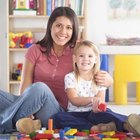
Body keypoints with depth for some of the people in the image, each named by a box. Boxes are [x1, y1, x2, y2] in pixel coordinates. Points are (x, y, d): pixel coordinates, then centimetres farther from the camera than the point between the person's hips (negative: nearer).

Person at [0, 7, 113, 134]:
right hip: (33, 108, 1)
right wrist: (26, 111, -23)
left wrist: (107, 79, -16)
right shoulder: (35, 51, 7)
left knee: (40, 87, -34)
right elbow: (25, 86, -1)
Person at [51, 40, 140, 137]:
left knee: (105, 113, -34)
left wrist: (97, 108, -30)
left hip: (93, 114, 0)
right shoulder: (70, 77, 2)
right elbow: (74, 100, -11)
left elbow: (101, 102, -4)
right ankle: (95, 128, -41)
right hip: (76, 115, 0)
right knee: (58, 118, -32)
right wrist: (91, 99, -32)